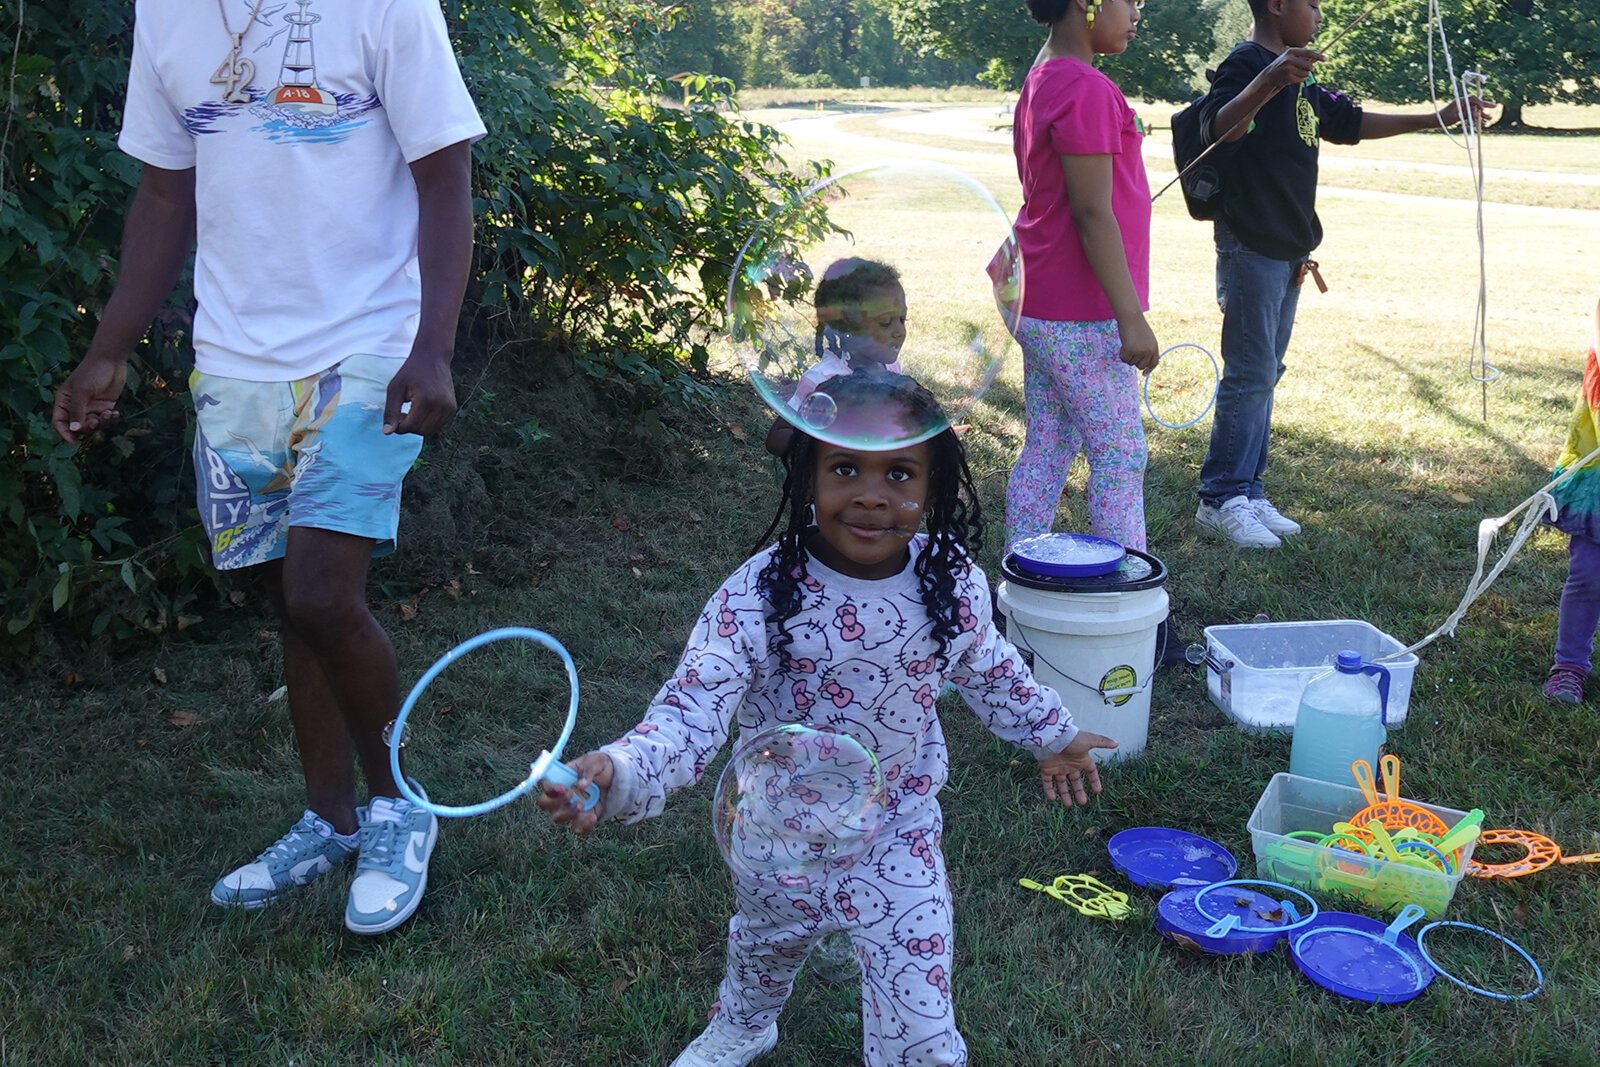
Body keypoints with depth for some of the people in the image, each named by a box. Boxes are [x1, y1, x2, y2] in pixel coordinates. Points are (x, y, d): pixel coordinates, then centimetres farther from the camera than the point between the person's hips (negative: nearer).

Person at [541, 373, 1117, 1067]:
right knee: (766, 940, 31)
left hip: (897, 832, 1)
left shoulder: (953, 582, -18)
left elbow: (986, 666, 4)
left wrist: (1050, 733, 18)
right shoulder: (759, 595, -29)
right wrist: (618, 774, -57)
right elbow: (694, 709, -37)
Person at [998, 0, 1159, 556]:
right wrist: (1131, 318, -18)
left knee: (1046, 451, 13)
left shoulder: (1041, 81, 13)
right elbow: (1092, 213, -21)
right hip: (1083, 320, -9)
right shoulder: (1088, 92, -18)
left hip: (1039, 307, 9)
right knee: (1121, 458, 1)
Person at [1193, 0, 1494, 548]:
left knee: (1264, 375, 10)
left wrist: (1436, 119, 26)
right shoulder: (1245, 64, -11)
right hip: (1251, 248, -9)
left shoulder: (1300, 81, 18)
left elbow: (1351, 122, 28)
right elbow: (1218, 127, -30)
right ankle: (1220, 499, -1)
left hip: (1287, 250, 9)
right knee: (1251, 374, -8)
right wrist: (1268, 83, -48)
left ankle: (1247, 494, 16)